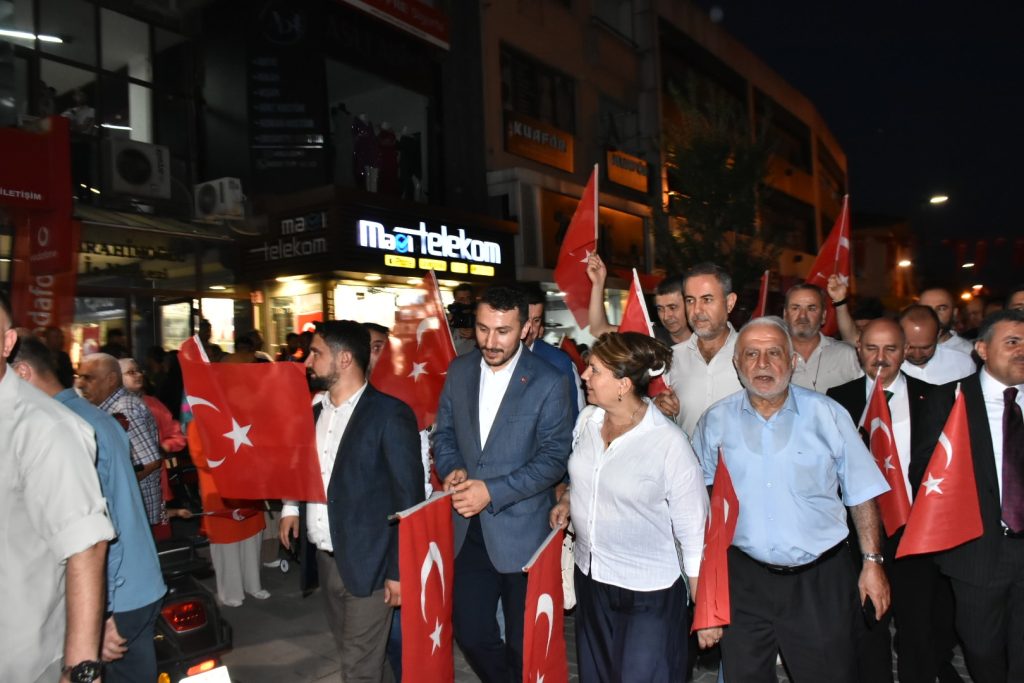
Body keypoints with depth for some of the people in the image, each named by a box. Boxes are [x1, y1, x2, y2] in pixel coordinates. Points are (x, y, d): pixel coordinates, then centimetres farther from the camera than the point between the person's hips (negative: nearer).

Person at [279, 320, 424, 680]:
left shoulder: (390, 414, -16)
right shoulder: (316, 411, 7)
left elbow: (409, 498, -15)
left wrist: (400, 569, -14)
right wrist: (291, 506, 2)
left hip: (366, 563, -7)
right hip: (323, 558, 7)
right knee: (349, 654, 21)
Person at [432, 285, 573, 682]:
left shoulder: (548, 383, -12)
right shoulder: (459, 371, 3)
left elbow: (553, 458, -13)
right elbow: (444, 433, 11)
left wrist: (493, 492, -20)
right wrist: (452, 469, -9)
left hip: (522, 532, -4)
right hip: (470, 530, 4)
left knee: (523, 643, 13)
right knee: (470, 633, 14)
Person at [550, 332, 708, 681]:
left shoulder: (668, 441, -22)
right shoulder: (587, 419, -4)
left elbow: (693, 530, -14)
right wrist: (568, 500, -2)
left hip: (649, 594, -6)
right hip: (589, 577, 6)